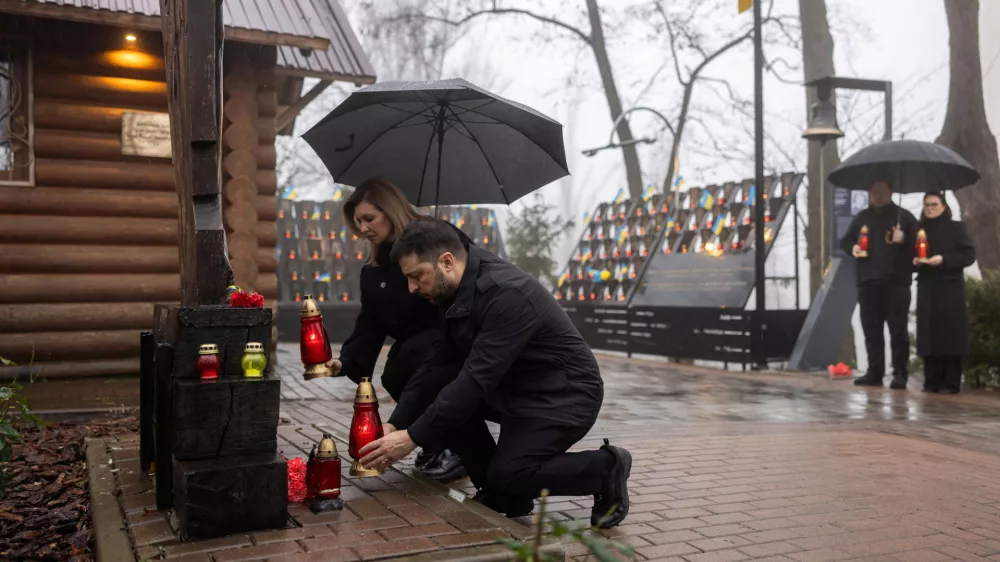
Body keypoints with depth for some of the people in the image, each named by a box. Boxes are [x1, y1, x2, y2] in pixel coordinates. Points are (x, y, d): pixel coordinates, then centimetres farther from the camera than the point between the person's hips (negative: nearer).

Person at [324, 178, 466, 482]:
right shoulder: (373, 271, 8)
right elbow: (369, 326, 3)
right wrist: (345, 361, -14)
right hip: (415, 352, 5)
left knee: (414, 354, -31)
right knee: (393, 376, -24)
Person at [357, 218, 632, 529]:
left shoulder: (506, 295, -29)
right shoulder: (458, 292, -1)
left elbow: (476, 380, -33)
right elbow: (439, 365, 0)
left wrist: (412, 437, -29)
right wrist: (395, 425, -10)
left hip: (565, 396, -8)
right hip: (516, 388, 9)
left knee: (507, 476, -22)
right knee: (435, 393, -6)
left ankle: (606, 468, 1)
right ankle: (500, 492, 6)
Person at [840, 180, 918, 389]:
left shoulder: (904, 216, 5)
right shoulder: (862, 217, 17)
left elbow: (919, 243, -1)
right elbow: (845, 240, 23)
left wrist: (904, 240, -20)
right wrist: (852, 248, 1)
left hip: (896, 282, -4)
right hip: (868, 282, 4)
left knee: (898, 329, -4)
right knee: (871, 329, 6)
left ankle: (900, 374, 0)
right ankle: (874, 372, 13)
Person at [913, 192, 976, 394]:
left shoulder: (955, 228, 3)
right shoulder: (920, 230, 14)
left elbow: (969, 254, -4)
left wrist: (944, 259, -16)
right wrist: (915, 261, -4)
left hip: (950, 288, -4)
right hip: (926, 289, 4)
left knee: (950, 334, -5)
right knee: (928, 334, 1)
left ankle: (951, 383, -3)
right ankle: (932, 381, 5)